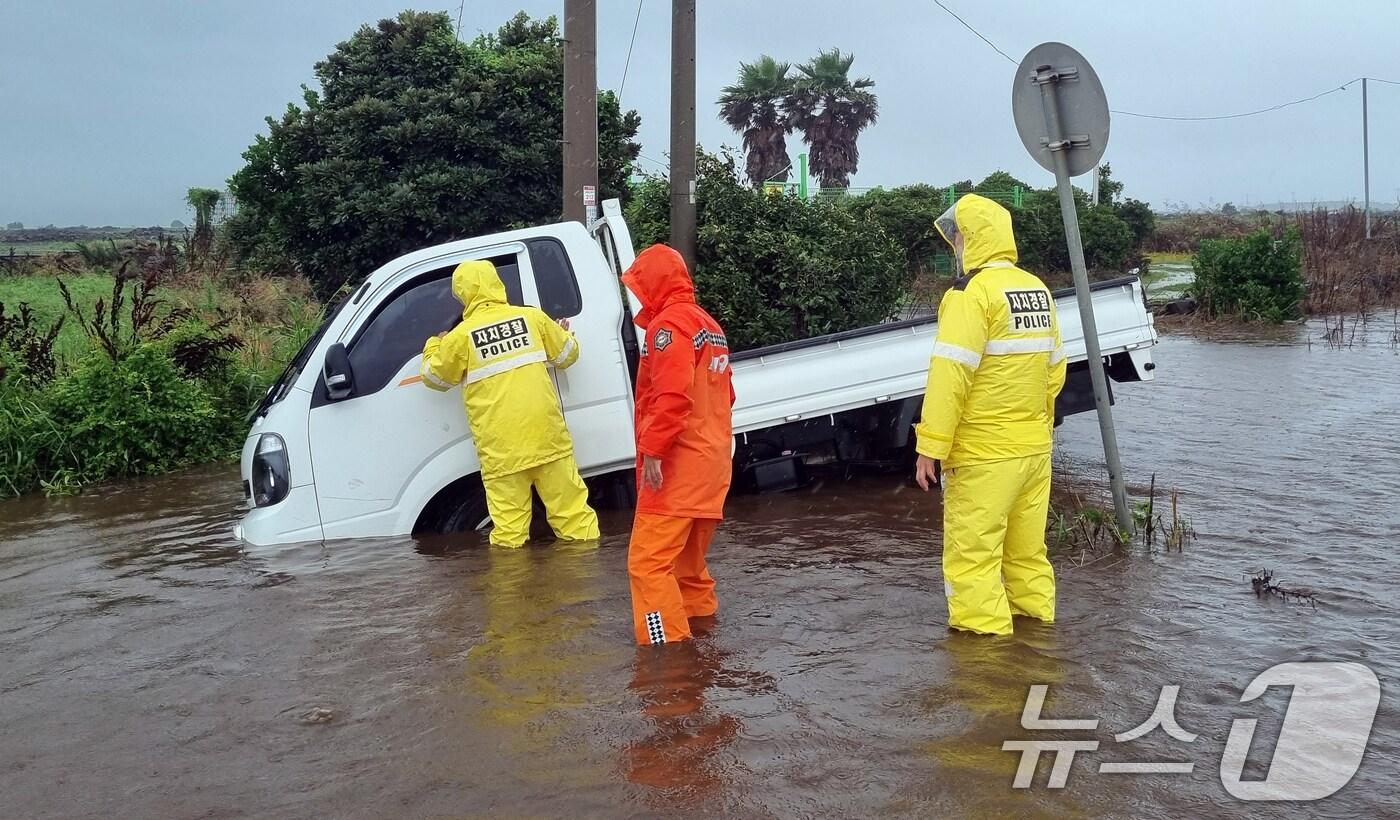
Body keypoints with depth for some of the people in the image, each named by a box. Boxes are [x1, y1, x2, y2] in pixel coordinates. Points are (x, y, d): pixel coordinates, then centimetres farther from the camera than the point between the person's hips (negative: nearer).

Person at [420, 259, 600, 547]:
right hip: (547, 436, 3)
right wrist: (564, 333, 38)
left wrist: (433, 346, 34)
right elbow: (566, 355, 16)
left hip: (502, 448, -2)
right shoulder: (532, 317, 4)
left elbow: (435, 377, 14)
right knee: (571, 509, 11)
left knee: (509, 527, 2)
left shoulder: (461, 335, -2)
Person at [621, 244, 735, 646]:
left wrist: (653, 449, -23)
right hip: (709, 463, 10)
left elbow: (671, 394, -24)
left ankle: (667, 648, -15)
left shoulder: (670, 322, -12)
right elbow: (723, 394, 23)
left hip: (676, 466, -10)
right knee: (687, 561, 18)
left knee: (649, 562, -12)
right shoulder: (708, 325, 19)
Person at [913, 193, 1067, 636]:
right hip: (1035, 449, 8)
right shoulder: (1037, 290, 10)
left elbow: (950, 376, -19)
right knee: (1027, 546, 19)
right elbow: (1054, 369, 15)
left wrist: (930, 447, -16)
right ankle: (1036, 613, 29)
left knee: (972, 551, 1)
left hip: (983, 455, -8)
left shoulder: (972, 293, -14)